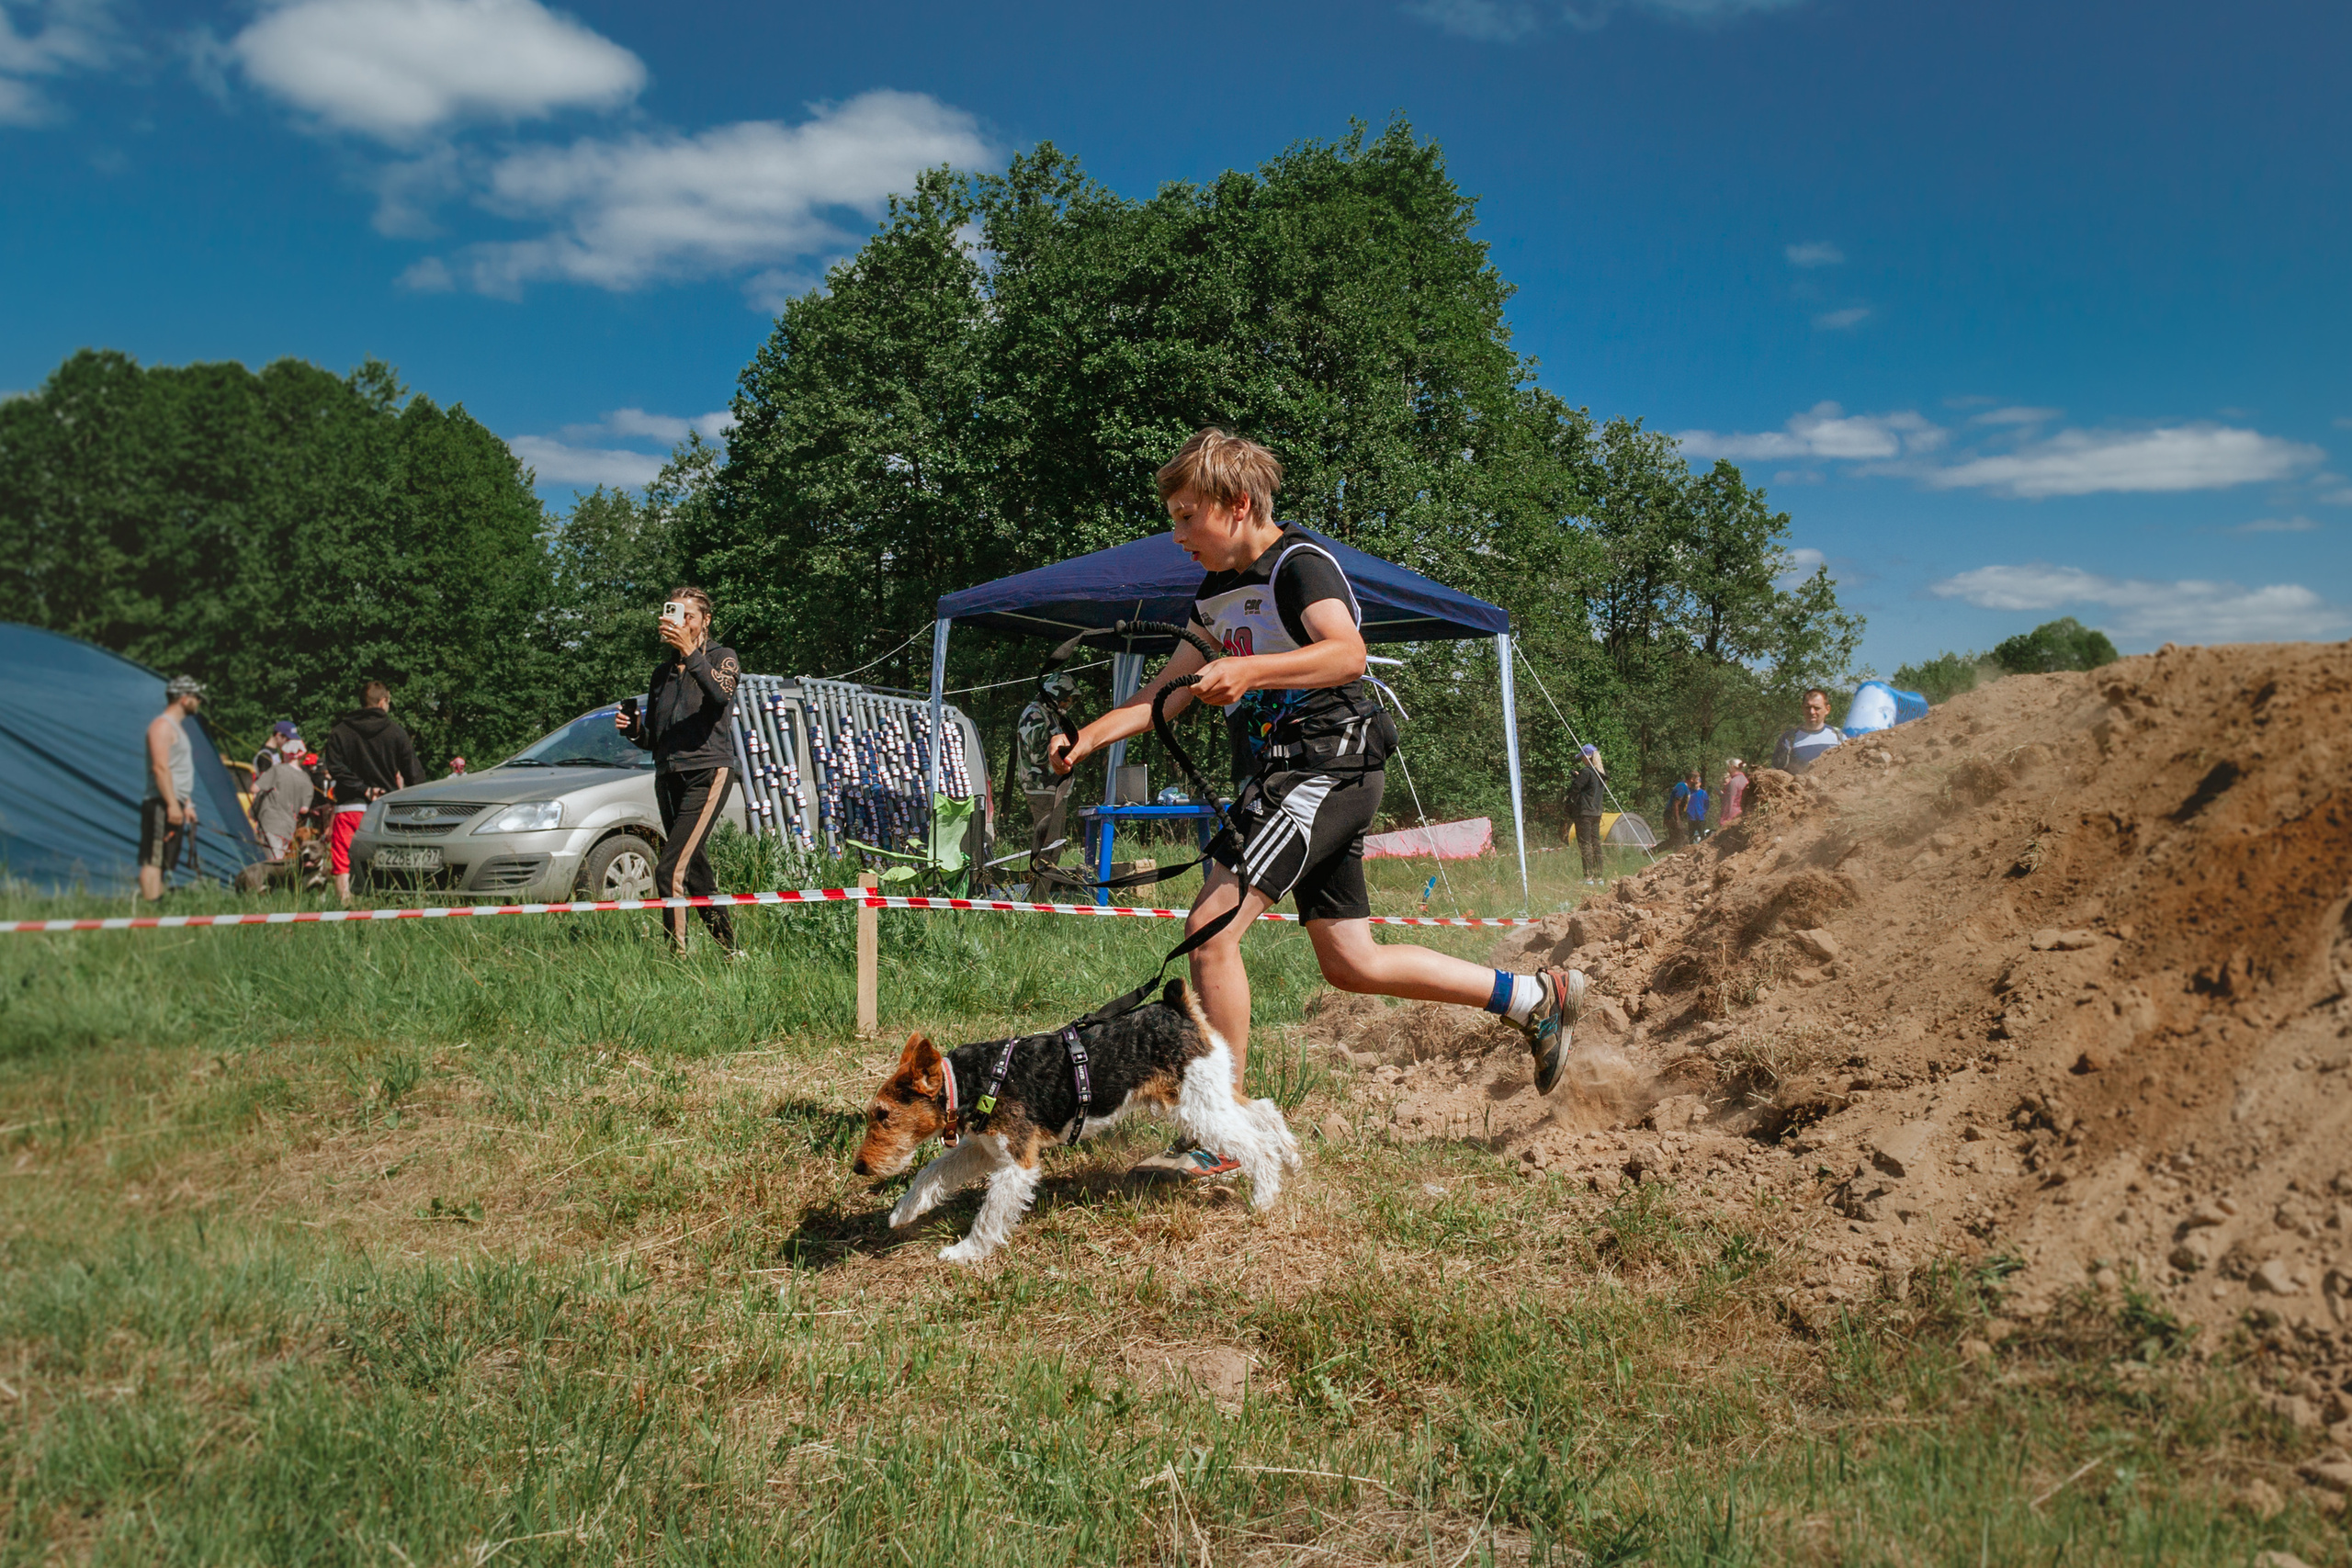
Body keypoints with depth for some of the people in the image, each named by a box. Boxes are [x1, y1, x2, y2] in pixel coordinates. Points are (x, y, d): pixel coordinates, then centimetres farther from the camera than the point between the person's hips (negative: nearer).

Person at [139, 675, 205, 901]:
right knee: (153, 861, -12)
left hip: (174, 806, 10)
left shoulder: (177, 727, 22)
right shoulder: (162, 725, -9)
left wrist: (187, 804, 23)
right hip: (162, 805, -10)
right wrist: (172, 804, -23)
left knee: (164, 863, 9)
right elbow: (160, 768, -18)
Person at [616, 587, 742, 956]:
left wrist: (691, 654, -31)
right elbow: (652, 739, 22)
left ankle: (678, 956, -18)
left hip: (708, 772, -7)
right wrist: (632, 728, 0)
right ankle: (731, 950, 17)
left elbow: (721, 695, -21)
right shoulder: (663, 672, 20)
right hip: (668, 777, 7)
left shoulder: (722, 658, 4)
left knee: (671, 870, -19)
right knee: (695, 871, 8)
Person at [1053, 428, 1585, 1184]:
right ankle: (1535, 997, 24)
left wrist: (1248, 670, -41)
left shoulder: (1300, 565, -10)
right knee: (1351, 963, 11)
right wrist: (1089, 737, 6)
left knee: (1210, 924, -19)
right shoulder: (1216, 592, 17)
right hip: (1275, 775, 10)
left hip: (1325, 767, -10)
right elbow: (1165, 693, 20)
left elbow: (1346, 653, -28)